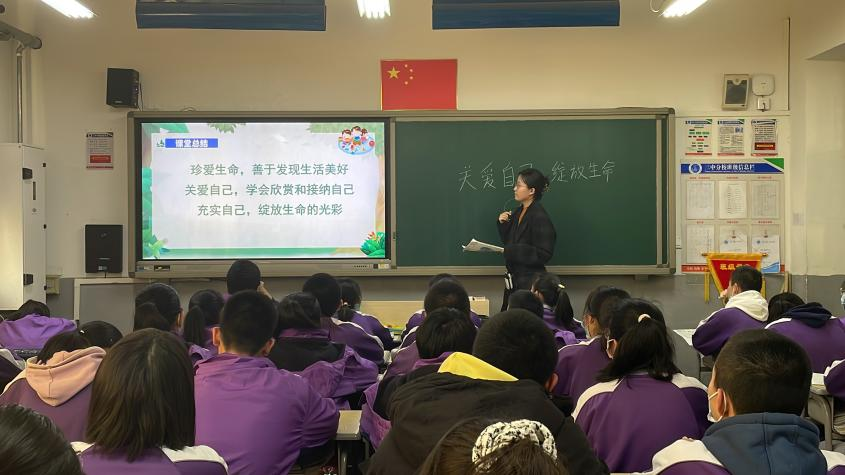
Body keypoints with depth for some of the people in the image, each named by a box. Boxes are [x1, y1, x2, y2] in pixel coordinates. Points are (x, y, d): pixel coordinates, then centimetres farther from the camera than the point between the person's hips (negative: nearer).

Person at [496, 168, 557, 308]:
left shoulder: (540, 217, -16)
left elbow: (544, 254, -19)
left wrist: (513, 251, -22)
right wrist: (503, 224, 0)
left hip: (530, 281, -8)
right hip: (514, 278, 8)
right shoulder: (517, 212, 8)